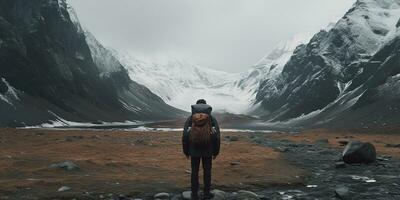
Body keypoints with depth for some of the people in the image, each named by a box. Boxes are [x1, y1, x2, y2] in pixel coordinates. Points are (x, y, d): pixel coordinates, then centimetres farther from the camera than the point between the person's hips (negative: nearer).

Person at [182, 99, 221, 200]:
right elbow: (217, 136, -6)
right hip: (207, 150, 0)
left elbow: (185, 136, -6)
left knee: (194, 172, 12)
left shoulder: (190, 119, 0)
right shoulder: (212, 119, 0)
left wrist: (186, 152, 5)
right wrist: (216, 152, 4)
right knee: (207, 171, 14)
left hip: (194, 150, 0)